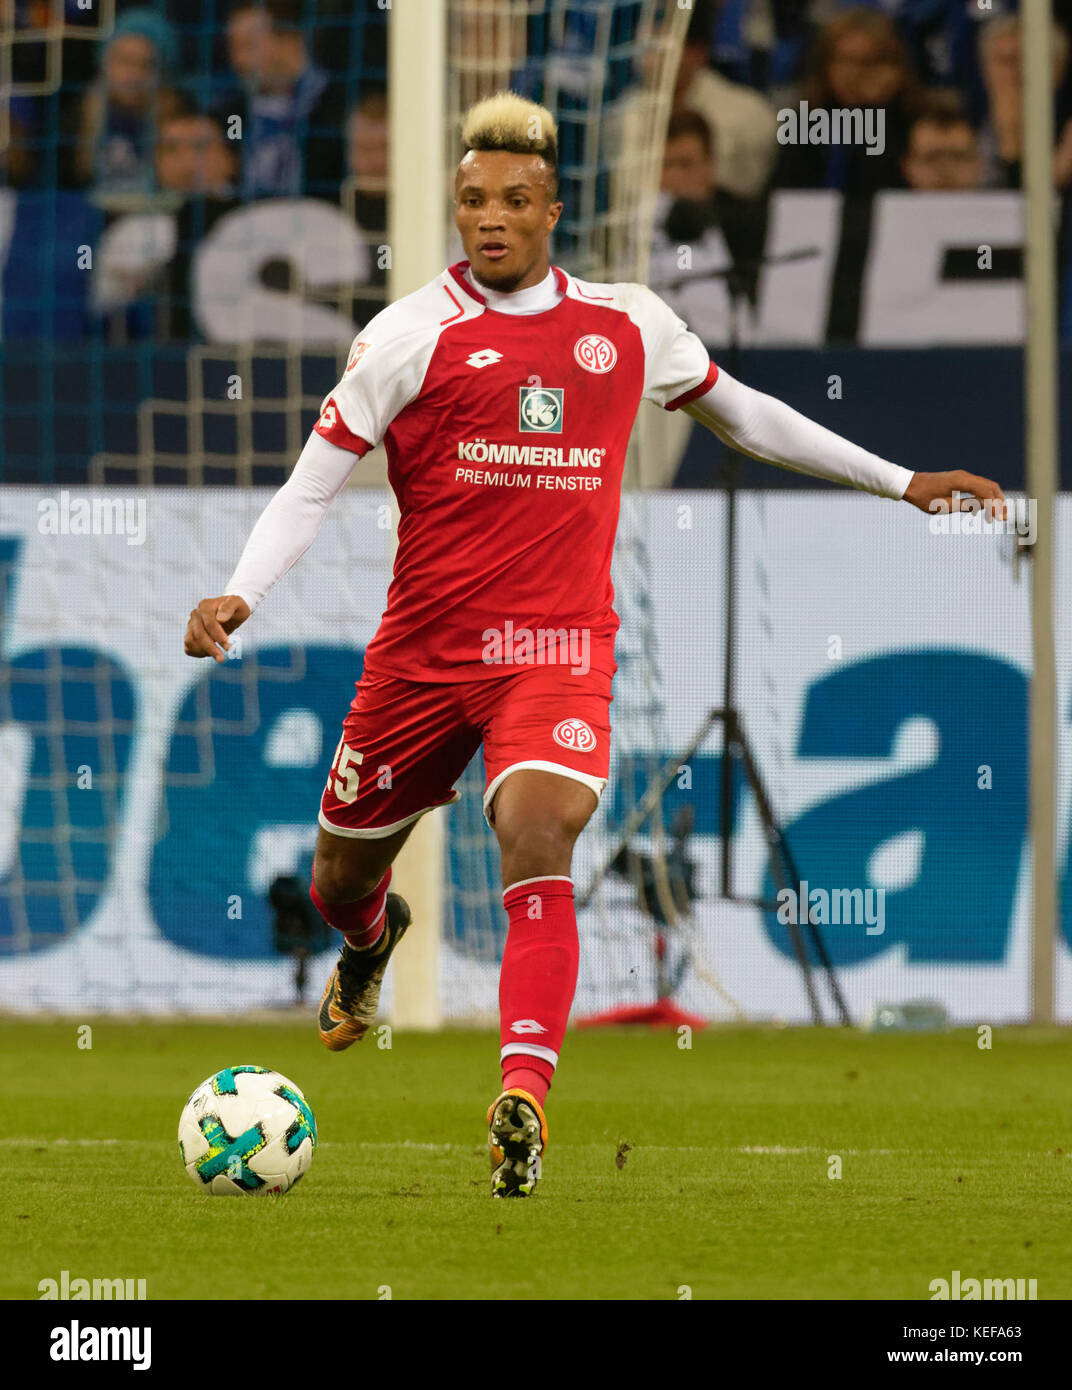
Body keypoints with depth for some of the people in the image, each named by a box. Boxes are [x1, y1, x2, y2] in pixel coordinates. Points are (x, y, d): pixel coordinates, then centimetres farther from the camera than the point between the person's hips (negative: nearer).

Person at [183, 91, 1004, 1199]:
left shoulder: (627, 323, 6)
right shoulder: (413, 332, -4)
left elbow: (740, 413, 24)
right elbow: (311, 488, -2)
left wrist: (900, 482, 26)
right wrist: (239, 595, -20)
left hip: (558, 648, 0)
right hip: (422, 649, 0)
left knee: (536, 832, -28)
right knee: (338, 884, 14)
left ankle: (523, 1099, -35)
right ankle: (372, 940, 54)